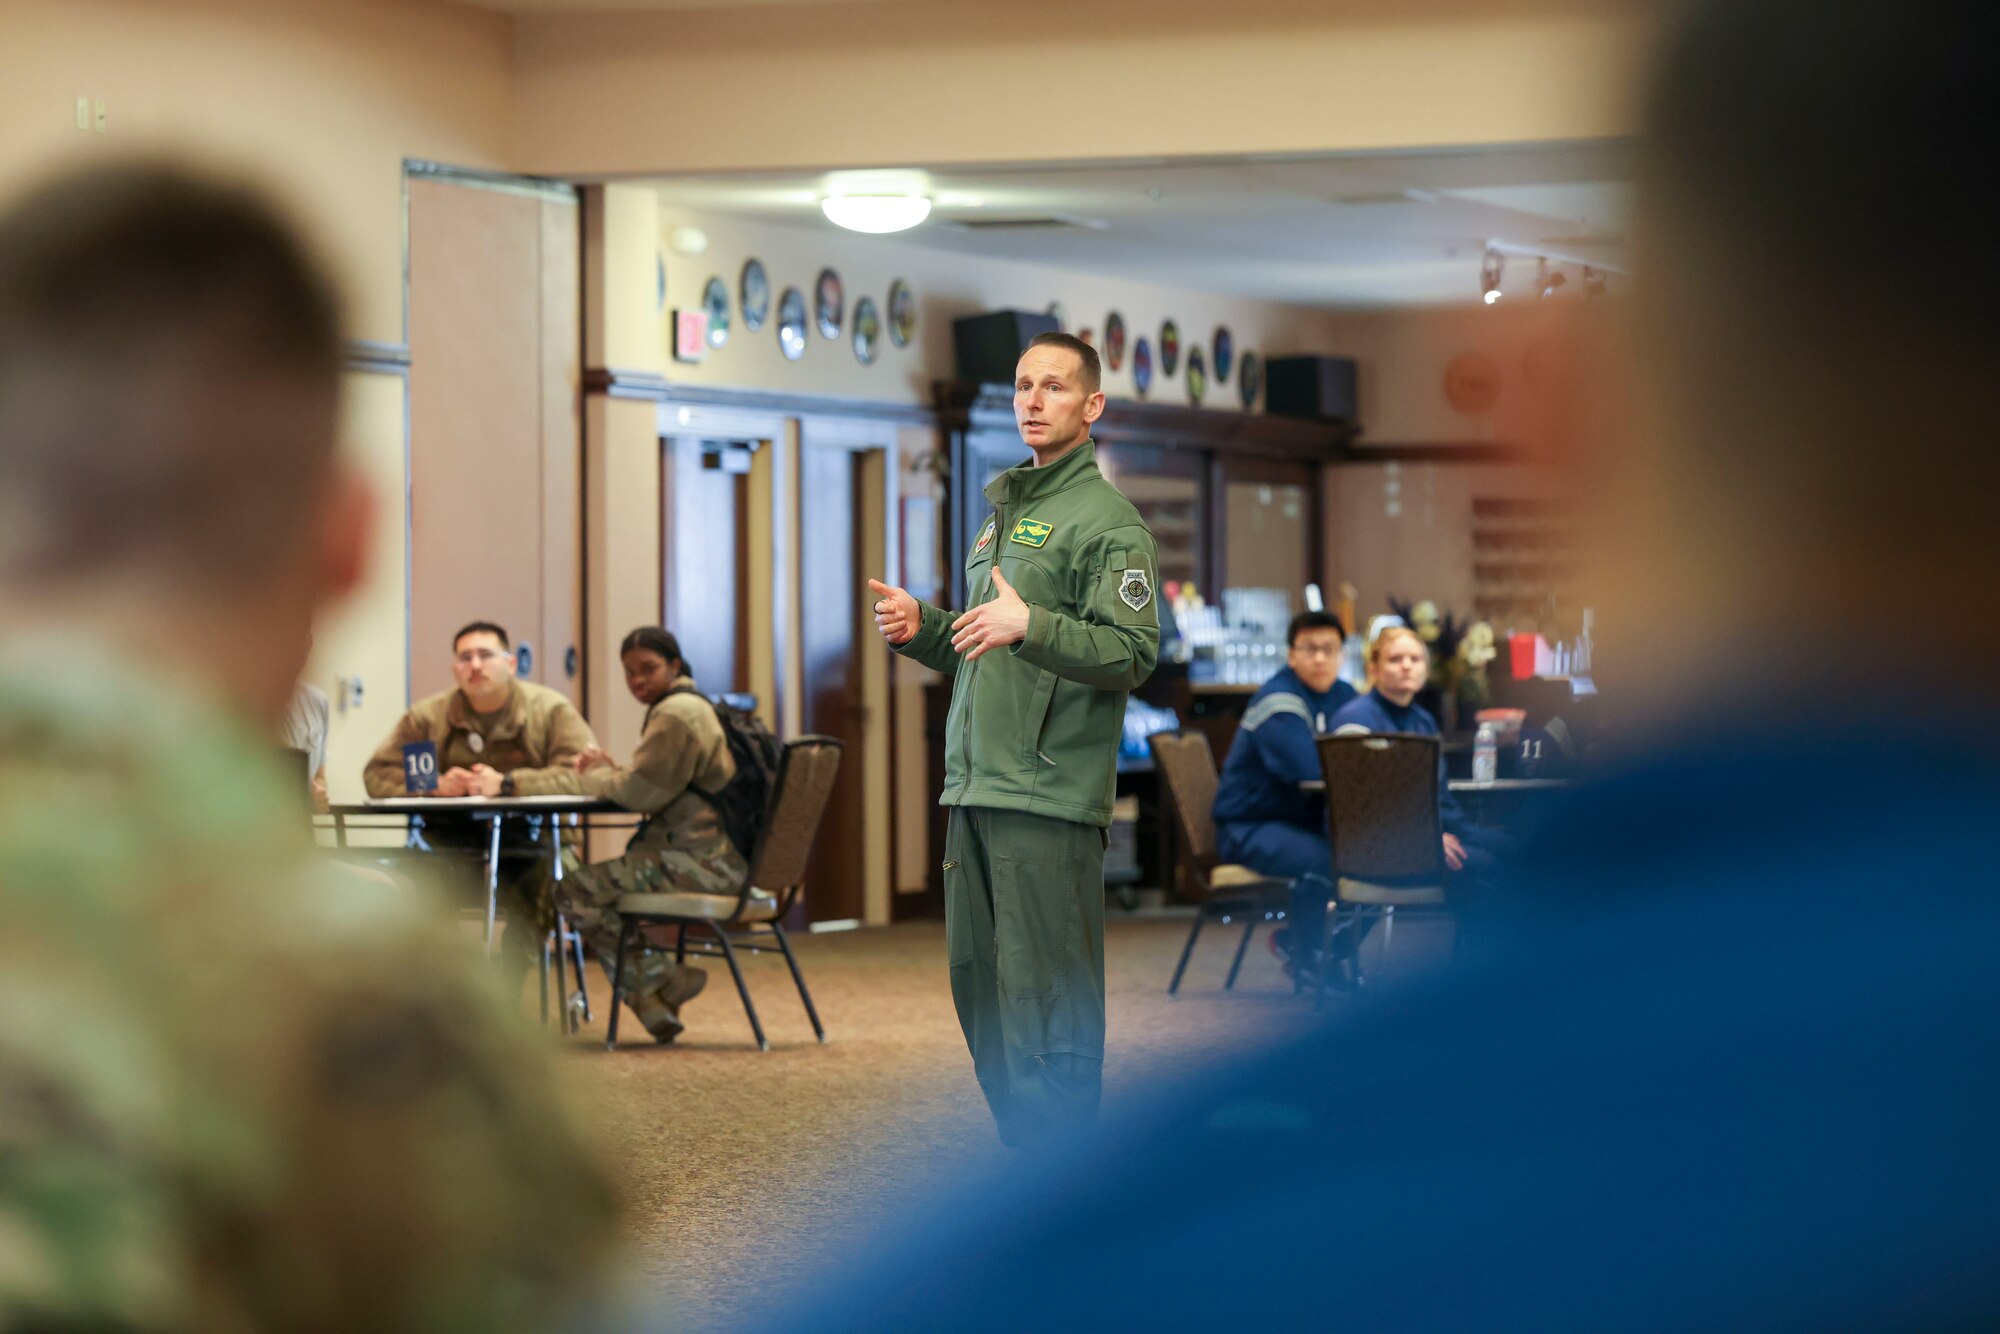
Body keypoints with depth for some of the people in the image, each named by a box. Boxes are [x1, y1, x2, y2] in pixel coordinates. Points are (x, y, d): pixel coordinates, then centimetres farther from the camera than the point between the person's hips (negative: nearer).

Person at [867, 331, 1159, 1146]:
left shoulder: (1107, 521, -5)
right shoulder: (1003, 513, 22)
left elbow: (1133, 653, -16)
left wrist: (1030, 627, -28)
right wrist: (922, 627, 12)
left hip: (1049, 799, -9)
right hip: (975, 788, 9)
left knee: (1044, 997, -9)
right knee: (981, 986, 10)